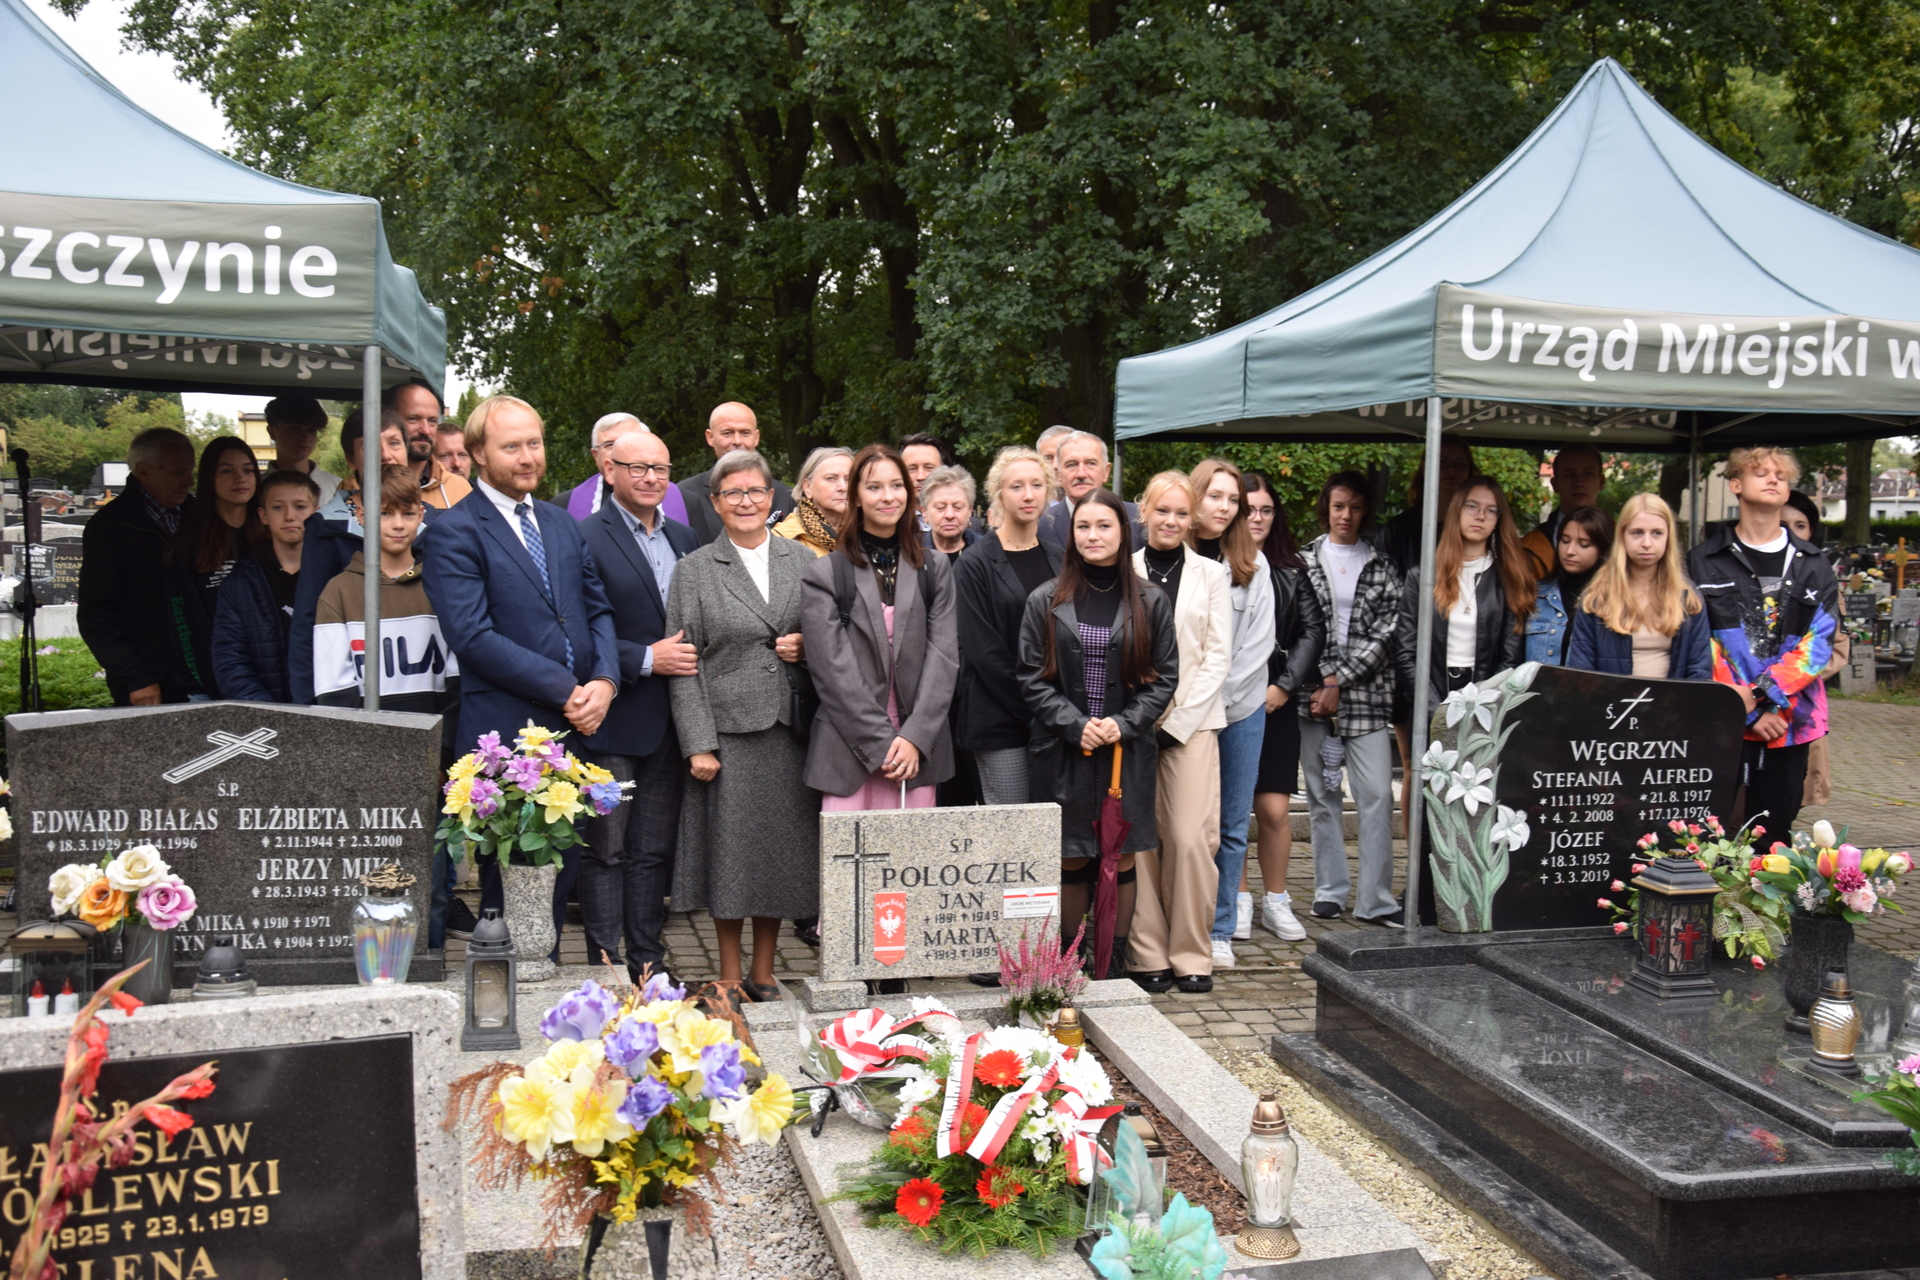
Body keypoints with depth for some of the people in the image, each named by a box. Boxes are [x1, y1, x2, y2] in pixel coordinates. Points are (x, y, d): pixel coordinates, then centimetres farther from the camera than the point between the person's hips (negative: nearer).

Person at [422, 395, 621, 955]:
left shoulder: (562, 523, 16)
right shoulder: (453, 531, -6)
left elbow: (598, 610, 14)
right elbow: (472, 636, -15)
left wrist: (604, 682, -5)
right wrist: (566, 690, -16)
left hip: (576, 727, 6)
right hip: (507, 737, -6)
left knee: (562, 872, 13)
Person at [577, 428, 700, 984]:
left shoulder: (683, 538, 14)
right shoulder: (585, 538, -7)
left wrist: (690, 658, 2)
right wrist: (646, 659, -17)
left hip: (669, 723, 6)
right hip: (612, 723, -6)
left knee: (654, 850, 13)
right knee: (606, 850, 2)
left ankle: (649, 964, 21)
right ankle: (605, 967, 10)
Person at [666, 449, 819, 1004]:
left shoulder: (803, 561, 10)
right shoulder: (694, 570, 2)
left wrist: (808, 646, -5)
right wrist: (698, 744, -9)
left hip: (790, 729, 3)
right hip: (728, 729, -2)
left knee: (782, 850, 7)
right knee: (730, 853, 3)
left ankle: (763, 973, 22)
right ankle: (730, 977, 18)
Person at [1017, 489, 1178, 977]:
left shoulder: (1150, 602, 4)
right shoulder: (1045, 601, 2)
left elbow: (1164, 678, 4)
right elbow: (1032, 679, 0)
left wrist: (1123, 724, -10)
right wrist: (1077, 725, -12)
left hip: (1128, 751, 1)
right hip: (1061, 753, 0)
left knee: (1121, 859, 5)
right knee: (1071, 861, 4)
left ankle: (1114, 968, 15)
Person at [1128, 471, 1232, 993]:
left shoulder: (1211, 575, 9)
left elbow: (1218, 656, 5)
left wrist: (1178, 719, -4)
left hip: (1191, 722, 0)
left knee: (1191, 839, -8)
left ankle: (1191, 955, 5)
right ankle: (1148, 955, 9)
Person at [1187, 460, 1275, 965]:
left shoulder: (1252, 564, 4)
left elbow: (1259, 642, 2)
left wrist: (1218, 695, -7)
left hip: (1241, 709, 2)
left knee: (1232, 824, 7)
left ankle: (1220, 929, 17)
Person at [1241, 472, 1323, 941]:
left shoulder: (1290, 569, 11)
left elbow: (1313, 630, 9)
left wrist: (1285, 686, -1)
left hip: (1277, 704, 2)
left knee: (1275, 810, 1)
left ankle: (1276, 902, 16)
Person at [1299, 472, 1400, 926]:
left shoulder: (1381, 565, 8)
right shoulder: (1304, 560, 8)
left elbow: (1383, 634, 0)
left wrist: (1339, 682, -9)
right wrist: (1321, 682, -7)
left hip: (1365, 694, 0)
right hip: (1313, 691, 0)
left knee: (1378, 794, -6)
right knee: (1322, 795, 5)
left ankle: (1376, 899, -1)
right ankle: (1330, 890, 15)